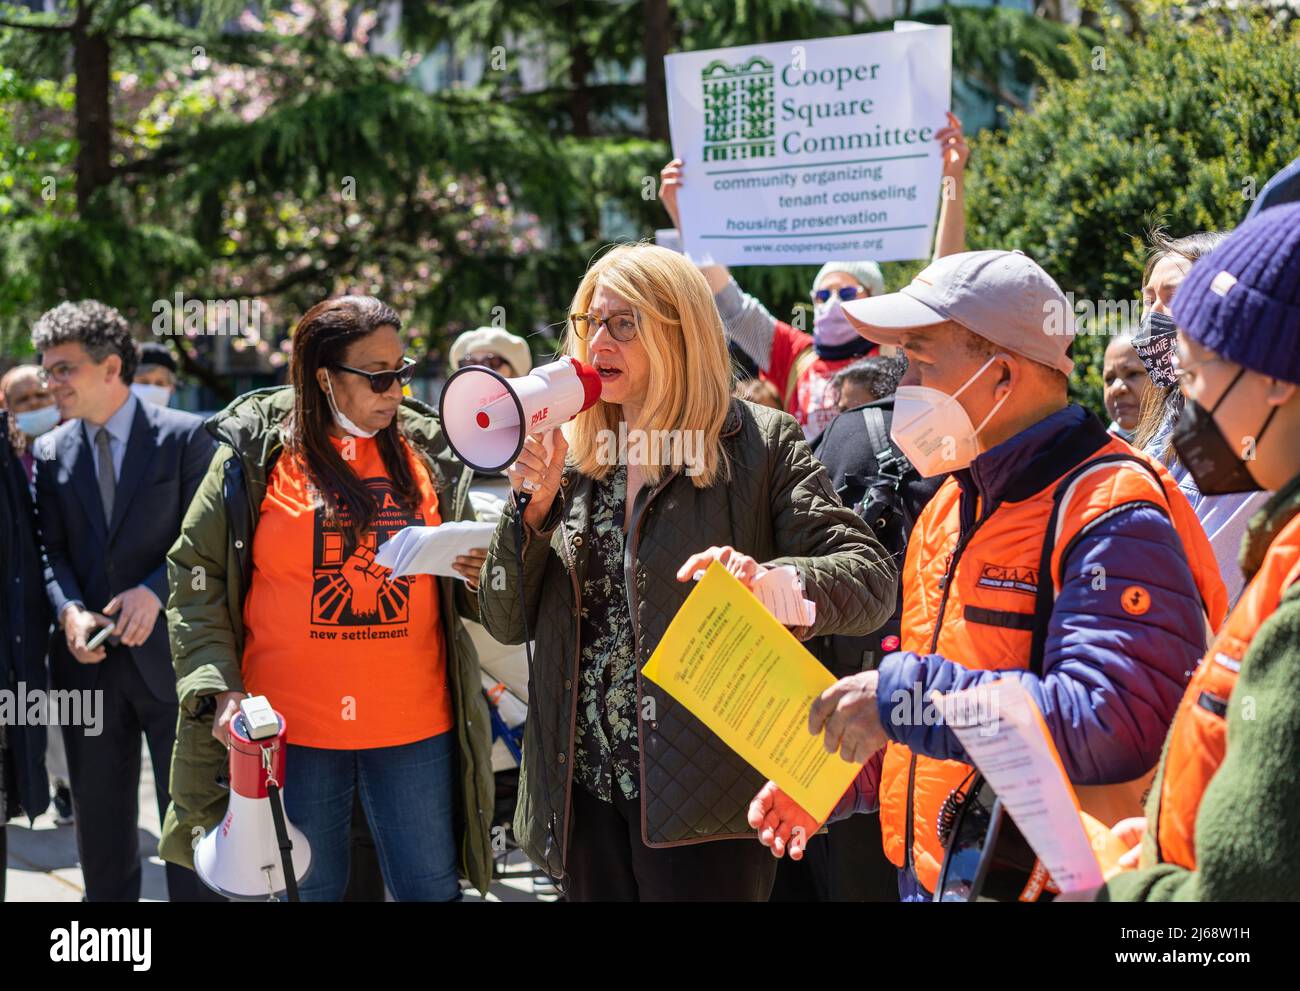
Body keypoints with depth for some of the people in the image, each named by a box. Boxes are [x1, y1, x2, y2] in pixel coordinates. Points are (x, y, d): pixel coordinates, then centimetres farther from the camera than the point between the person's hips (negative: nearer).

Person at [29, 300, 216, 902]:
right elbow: (49, 551, 5)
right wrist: (69, 610, -15)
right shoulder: (50, 452, 8)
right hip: (89, 662, 4)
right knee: (99, 821, 12)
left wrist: (154, 591, -21)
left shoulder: (184, 436, -3)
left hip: (169, 655, -4)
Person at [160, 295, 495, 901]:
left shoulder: (426, 451, 7)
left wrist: (478, 574, -5)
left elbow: (463, 595, 19)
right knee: (309, 890, 10)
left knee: (433, 889, 6)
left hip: (416, 724, 2)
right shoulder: (256, 453, -2)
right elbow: (196, 577, -1)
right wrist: (219, 689, -11)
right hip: (292, 727, -2)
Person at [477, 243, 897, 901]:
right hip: (585, 790, 5)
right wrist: (534, 505, -7)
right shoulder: (572, 456, 10)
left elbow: (871, 579, -13)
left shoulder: (761, 445, -4)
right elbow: (506, 622, 9)